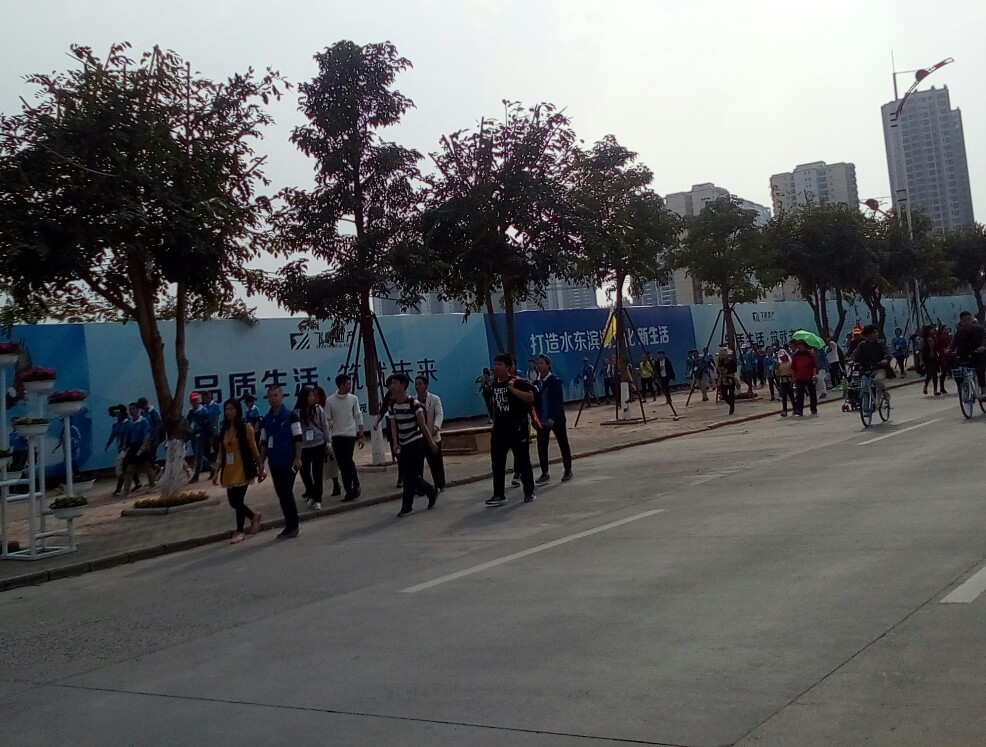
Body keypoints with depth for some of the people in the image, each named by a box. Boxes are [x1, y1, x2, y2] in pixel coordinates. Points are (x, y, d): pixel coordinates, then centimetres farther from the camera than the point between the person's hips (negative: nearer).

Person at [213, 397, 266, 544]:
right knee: (233, 501, 8)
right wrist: (216, 472, 7)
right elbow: (220, 453, 11)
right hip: (229, 472, 6)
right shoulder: (224, 430, 10)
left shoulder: (246, 427, -6)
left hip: (242, 470, -6)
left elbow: (254, 449, -5)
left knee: (238, 501, -3)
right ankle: (254, 516, 33)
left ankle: (239, 531, 11)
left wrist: (261, 468, -5)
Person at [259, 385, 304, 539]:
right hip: (274, 463, 5)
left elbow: (298, 439, -10)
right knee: (281, 494, 8)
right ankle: (290, 525, 16)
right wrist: (261, 462, 9)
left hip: (289, 462, -5)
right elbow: (263, 443, 13)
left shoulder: (291, 416, -7)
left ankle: (292, 526, 3)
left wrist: (298, 458, -17)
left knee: (287, 493, -7)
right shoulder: (266, 420, 8)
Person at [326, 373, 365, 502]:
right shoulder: (330, 401, -1)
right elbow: (327, 421, 2)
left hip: (350, 435, -1)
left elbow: (358, 417, 4)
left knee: (348, 461, -14)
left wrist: (361, 436, 1)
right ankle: (349, 490, 14)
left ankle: (355, 486, 2)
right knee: (342, 464, 4)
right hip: (336, 436, 1)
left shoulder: (353, 399, 1)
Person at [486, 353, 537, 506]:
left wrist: (513, 389, -29)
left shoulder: (517, 382, -11)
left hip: (517, 428, -6)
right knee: (497, 463, 3)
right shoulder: (495, 384, 10)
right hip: (500, 429, 6)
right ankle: (499, 495, 9)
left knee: (523, 461, 5)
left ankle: (529, 492, 17)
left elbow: (530, 397, -25)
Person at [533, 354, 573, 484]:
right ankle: (544, 473, 11)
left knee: (563, 445, 7)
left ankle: (568, 471, 18)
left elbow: (559, 401, -16)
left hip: (556, 419, -4)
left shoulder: (555, 381, -10)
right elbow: (535, 401, 7)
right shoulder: (536, 383, 5)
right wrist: (535, 418, -2)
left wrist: (553, 418, -24)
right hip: (542, 420, 5)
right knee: (541, 447, 3)